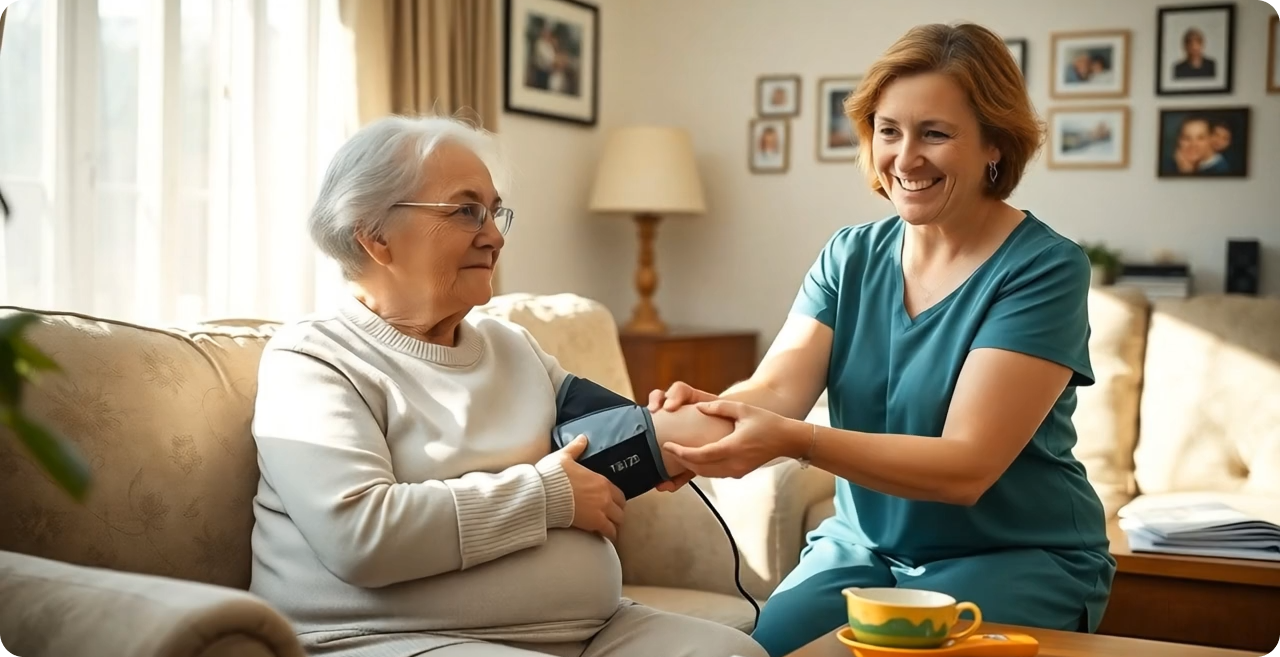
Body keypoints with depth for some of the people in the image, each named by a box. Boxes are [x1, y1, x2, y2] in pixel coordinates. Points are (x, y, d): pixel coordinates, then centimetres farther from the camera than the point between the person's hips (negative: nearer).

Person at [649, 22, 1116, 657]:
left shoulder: (1044, 269, -15)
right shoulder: (849, 256, 2)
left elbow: (967, 465, -24)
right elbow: (778, 385, -14)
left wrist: (795, 441, -38)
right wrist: (709, 410, -39)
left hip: (1016, 559, -4)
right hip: (862, 548, 4)